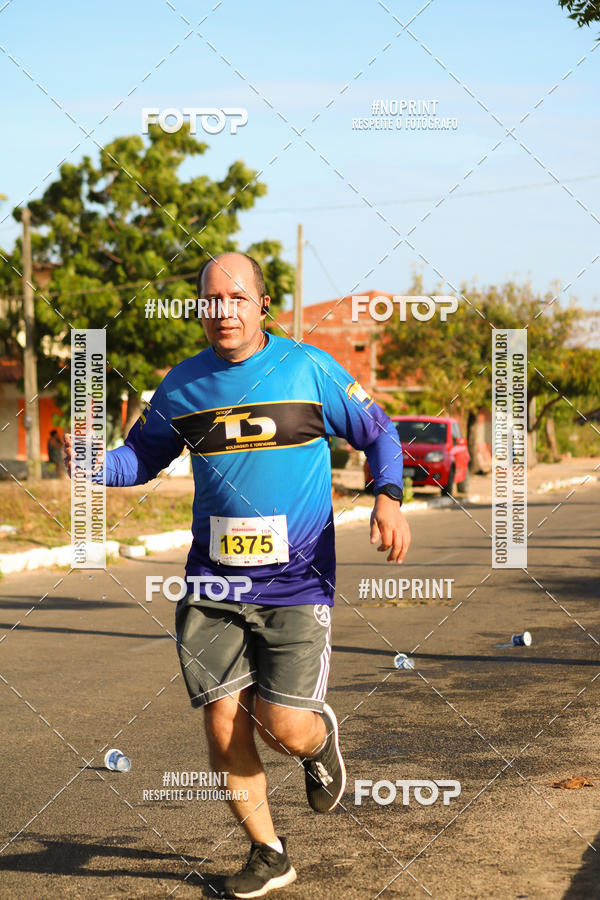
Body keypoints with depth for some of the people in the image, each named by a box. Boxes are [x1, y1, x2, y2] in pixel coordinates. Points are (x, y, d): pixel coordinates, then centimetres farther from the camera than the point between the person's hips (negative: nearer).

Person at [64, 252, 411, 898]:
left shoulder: (309, 368, -3)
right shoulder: (181, 384, 5)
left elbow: (376, 432, 7)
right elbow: (141, 457, 17)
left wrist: (387, 496, -11)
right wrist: (93, 465, -4)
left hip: (296, 584, -3)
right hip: (213, 584, 3)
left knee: (287, 730, -10)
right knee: (224, 729, 0)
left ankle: (321, 737, 30)